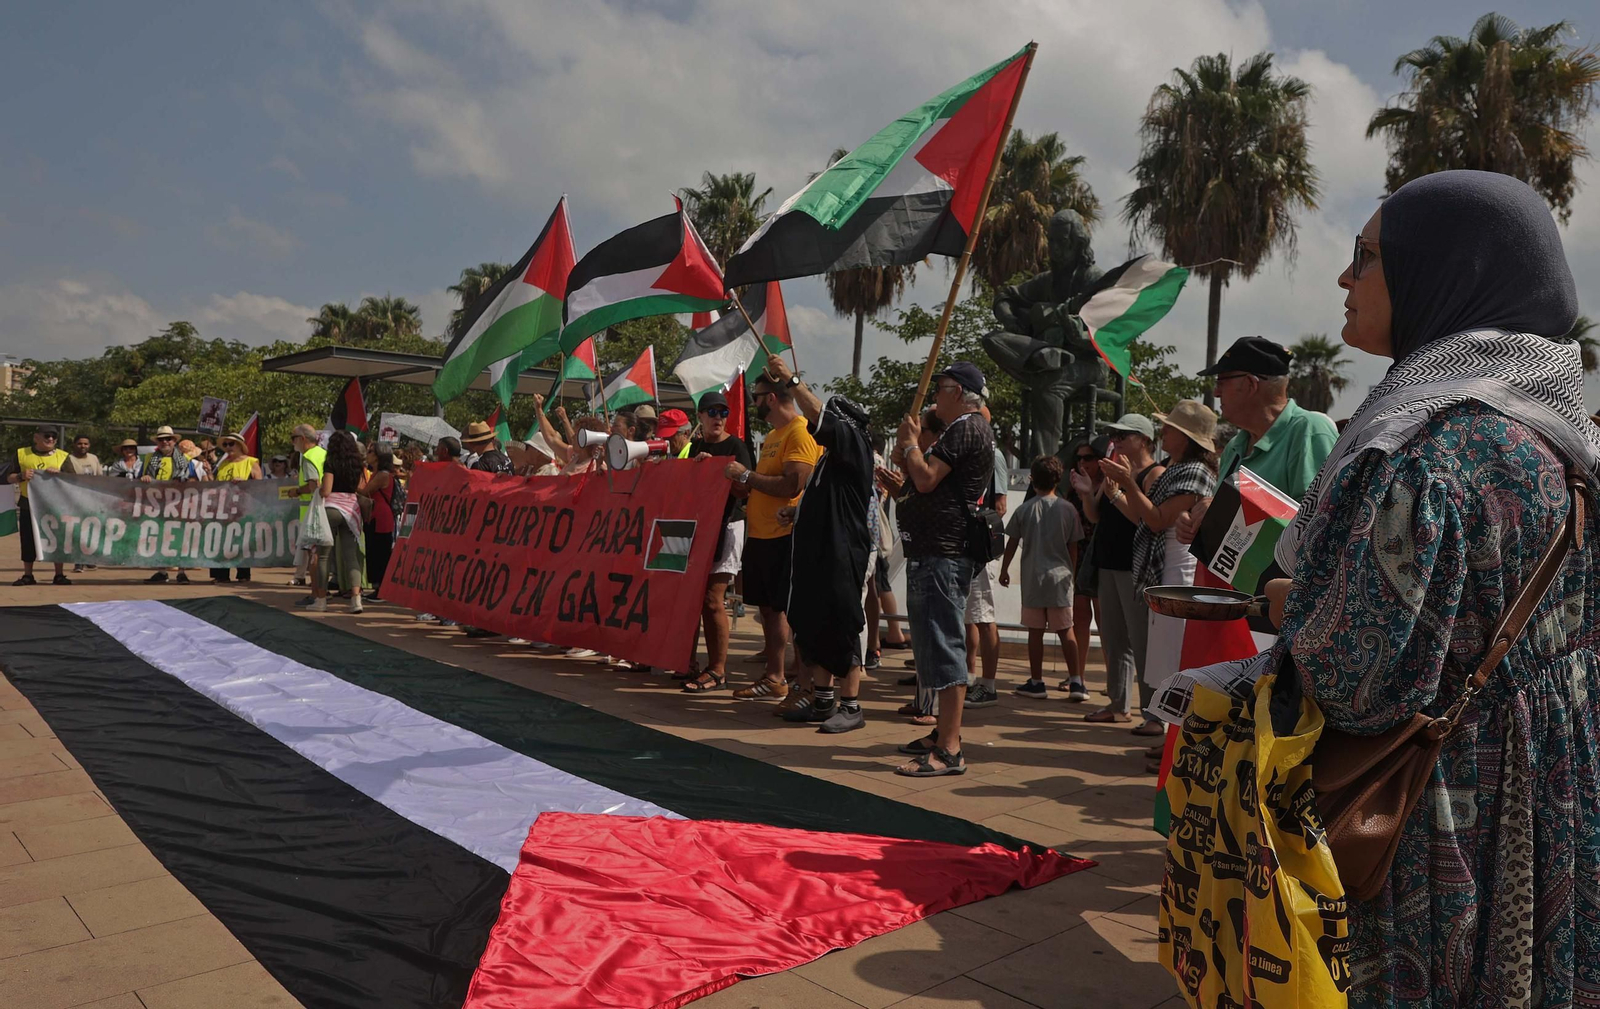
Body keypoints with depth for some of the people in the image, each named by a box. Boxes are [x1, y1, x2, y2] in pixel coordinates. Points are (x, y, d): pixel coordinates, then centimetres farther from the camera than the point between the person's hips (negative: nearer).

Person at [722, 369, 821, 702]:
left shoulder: (801, 432, -13)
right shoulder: (772, 436, 18)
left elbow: (791, 486, -23)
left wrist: (746, 475, -15)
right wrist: (742, 484, 7)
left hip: (786, 537, -9)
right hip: (761, 534, 10)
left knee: (794, 612, -4)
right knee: (769, 608, 13)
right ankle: (774, 678, 21)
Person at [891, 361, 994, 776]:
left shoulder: (967, 429, -12)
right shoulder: (969, 429, 23)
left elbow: (926, 479, -21)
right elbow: (927, 484, 22)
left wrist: (910, 444, -5)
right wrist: (908, 455, 9)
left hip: (942, 553, -11)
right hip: (935, 551, 11)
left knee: (943, 646, -11)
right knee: (936, 644, 17)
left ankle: (949, 751, -10)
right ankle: (944, 732, 27)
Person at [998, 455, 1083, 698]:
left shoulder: (1024, 509, -2)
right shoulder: (1068, 510, -1)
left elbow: (1012, 543, 4)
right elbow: (1073, 547, 3)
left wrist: (1004, 569, 16)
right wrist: (1071, 572, 17)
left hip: (1032, 578, 0)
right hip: (1060, 577, 1)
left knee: (1035, 631, 6)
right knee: (1065, 630, 7)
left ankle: (1036, 683, 11)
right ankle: (1076, 680, 6)